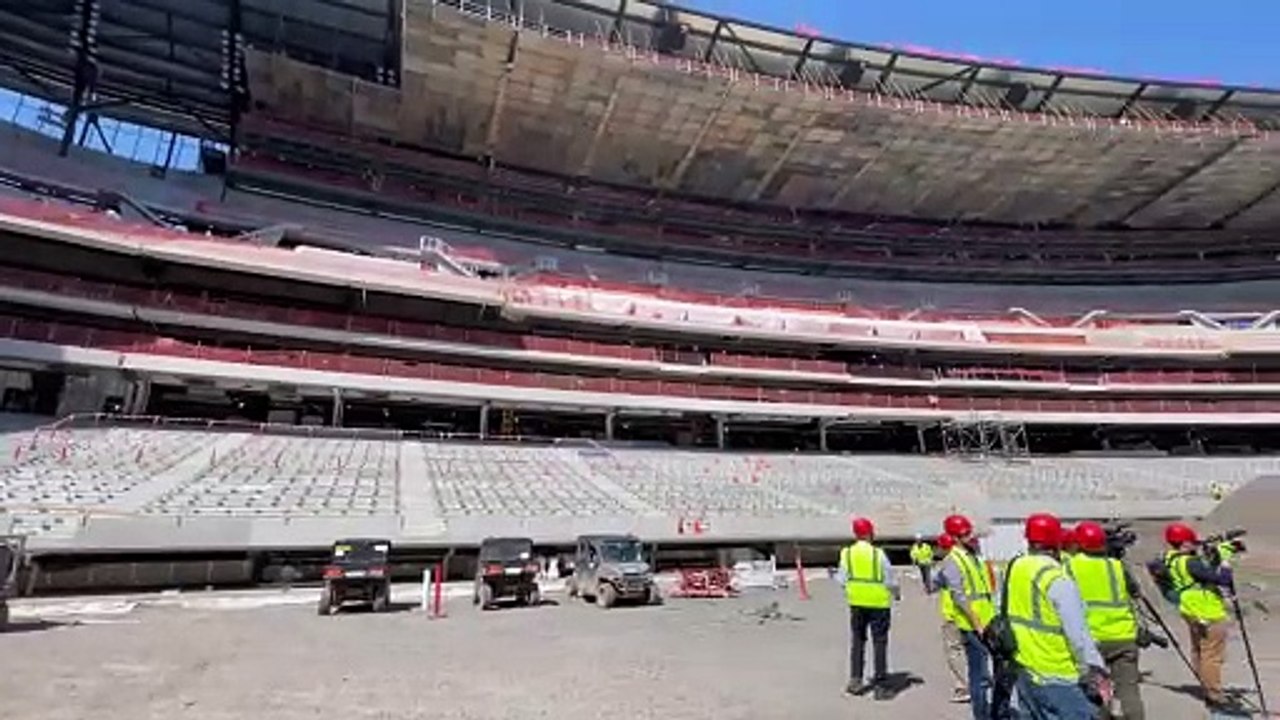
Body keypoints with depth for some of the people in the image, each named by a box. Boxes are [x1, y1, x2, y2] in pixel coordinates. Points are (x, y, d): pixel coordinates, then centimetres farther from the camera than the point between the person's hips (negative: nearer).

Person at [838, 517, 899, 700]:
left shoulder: (846, 553, -5)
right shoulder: (878, 554, -17)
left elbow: (843, 579, 1)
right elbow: (890, 581, -10)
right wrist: (895, 592, 10)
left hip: (856, 602, 4)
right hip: (878, 602, -4)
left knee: (857, 640, 16)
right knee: (879, 642, 7)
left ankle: (855, 680, 19)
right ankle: (879, 685, 11)